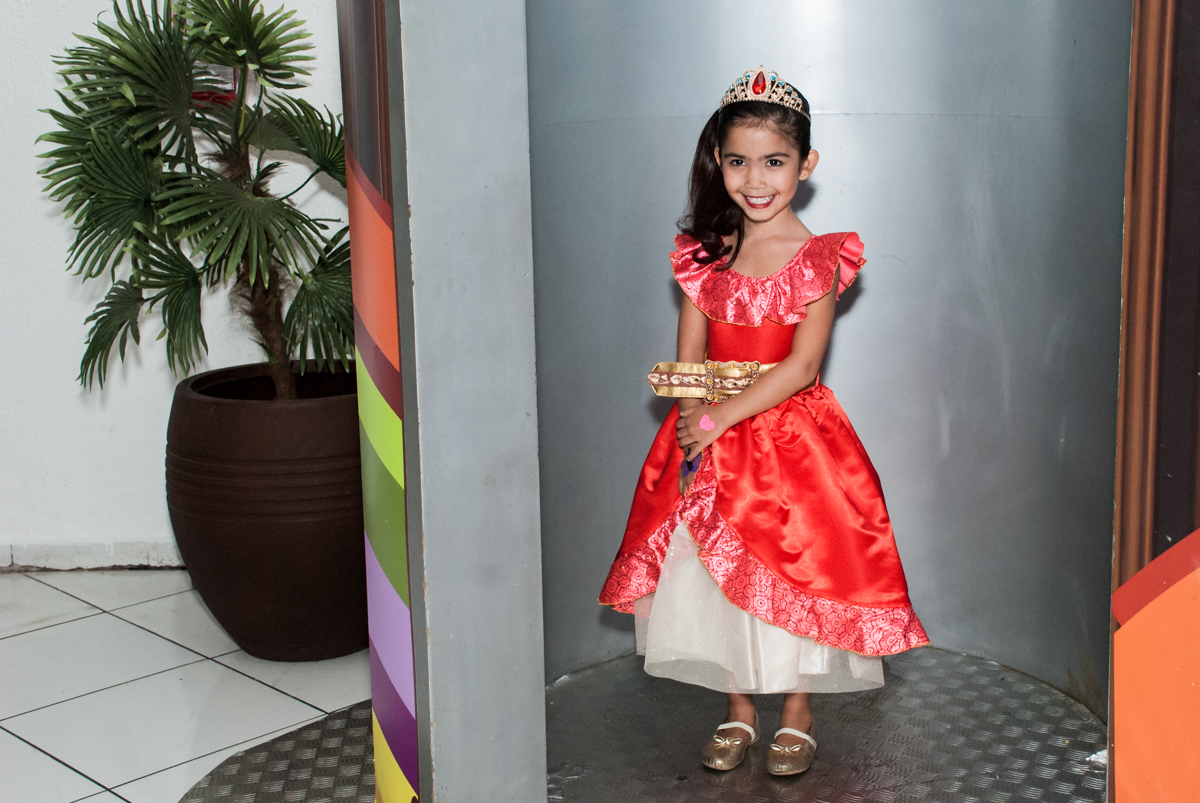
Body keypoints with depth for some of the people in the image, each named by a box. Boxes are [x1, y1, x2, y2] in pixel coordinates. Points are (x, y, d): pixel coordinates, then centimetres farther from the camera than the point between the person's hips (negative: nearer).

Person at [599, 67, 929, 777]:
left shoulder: (818, 258, -9)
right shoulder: (706, 252, 3)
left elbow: (801, 366, -16)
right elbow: (687, 359, 2)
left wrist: (723, 416, -21)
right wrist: (694, 426, -15)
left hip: (789, 437, -4)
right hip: (711, 438, 4)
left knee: (795, 571, 2)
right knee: (714, 573, 10)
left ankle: (798, 716, 24)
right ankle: (739, 711, 28)